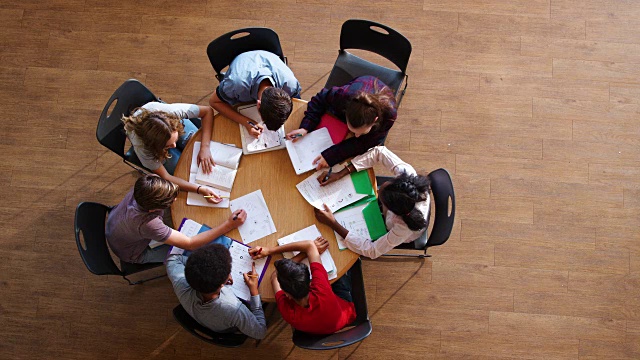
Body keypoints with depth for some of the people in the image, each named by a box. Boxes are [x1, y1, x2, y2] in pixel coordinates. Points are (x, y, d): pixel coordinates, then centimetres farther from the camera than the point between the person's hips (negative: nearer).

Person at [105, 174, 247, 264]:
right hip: (133, 254, -6)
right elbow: (189, 244, -40)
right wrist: (228, 225, -41)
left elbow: (171, 178, -9)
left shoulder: (145, 186, -33)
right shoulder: (148, 225, -49)